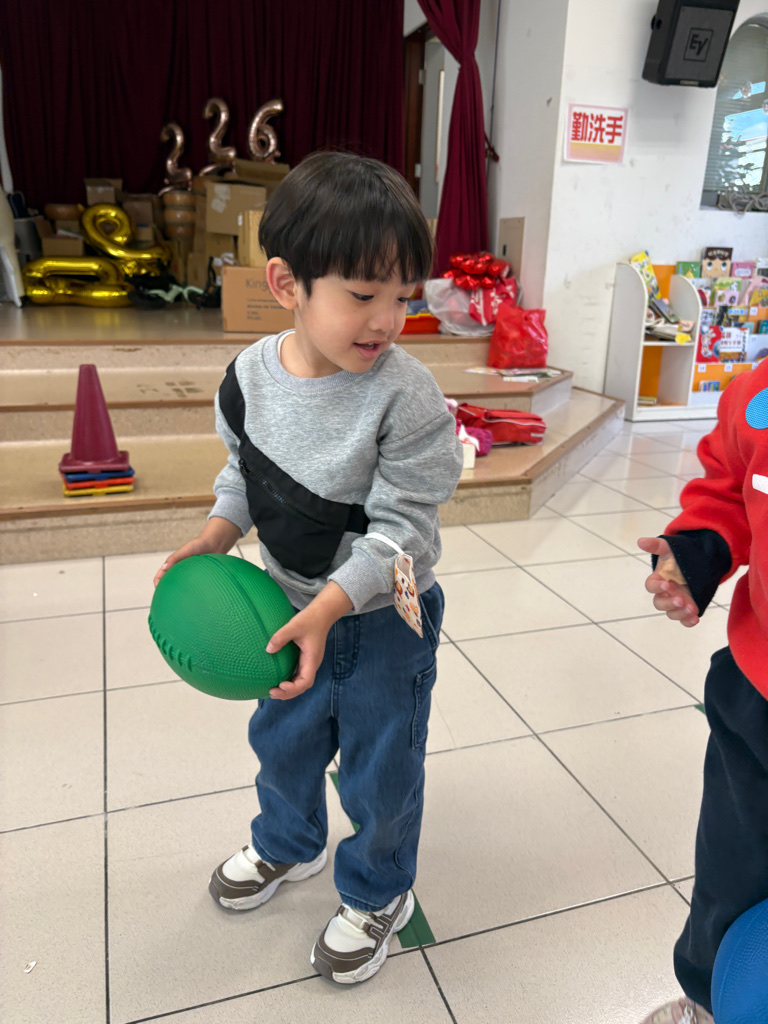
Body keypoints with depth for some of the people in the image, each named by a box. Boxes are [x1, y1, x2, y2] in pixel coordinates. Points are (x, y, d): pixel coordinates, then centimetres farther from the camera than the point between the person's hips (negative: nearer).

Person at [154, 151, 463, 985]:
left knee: (378, 767, 13)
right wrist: (213, 539, -9)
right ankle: (288, 845, 57)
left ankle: (377, 893, 43)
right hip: (290, 601, 6)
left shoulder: (406, 396, -26)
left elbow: (402, 527, -24)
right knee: (281, 737, 26)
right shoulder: (250, 375, -10)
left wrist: (325, 611, -31)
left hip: (383, 615, -5)